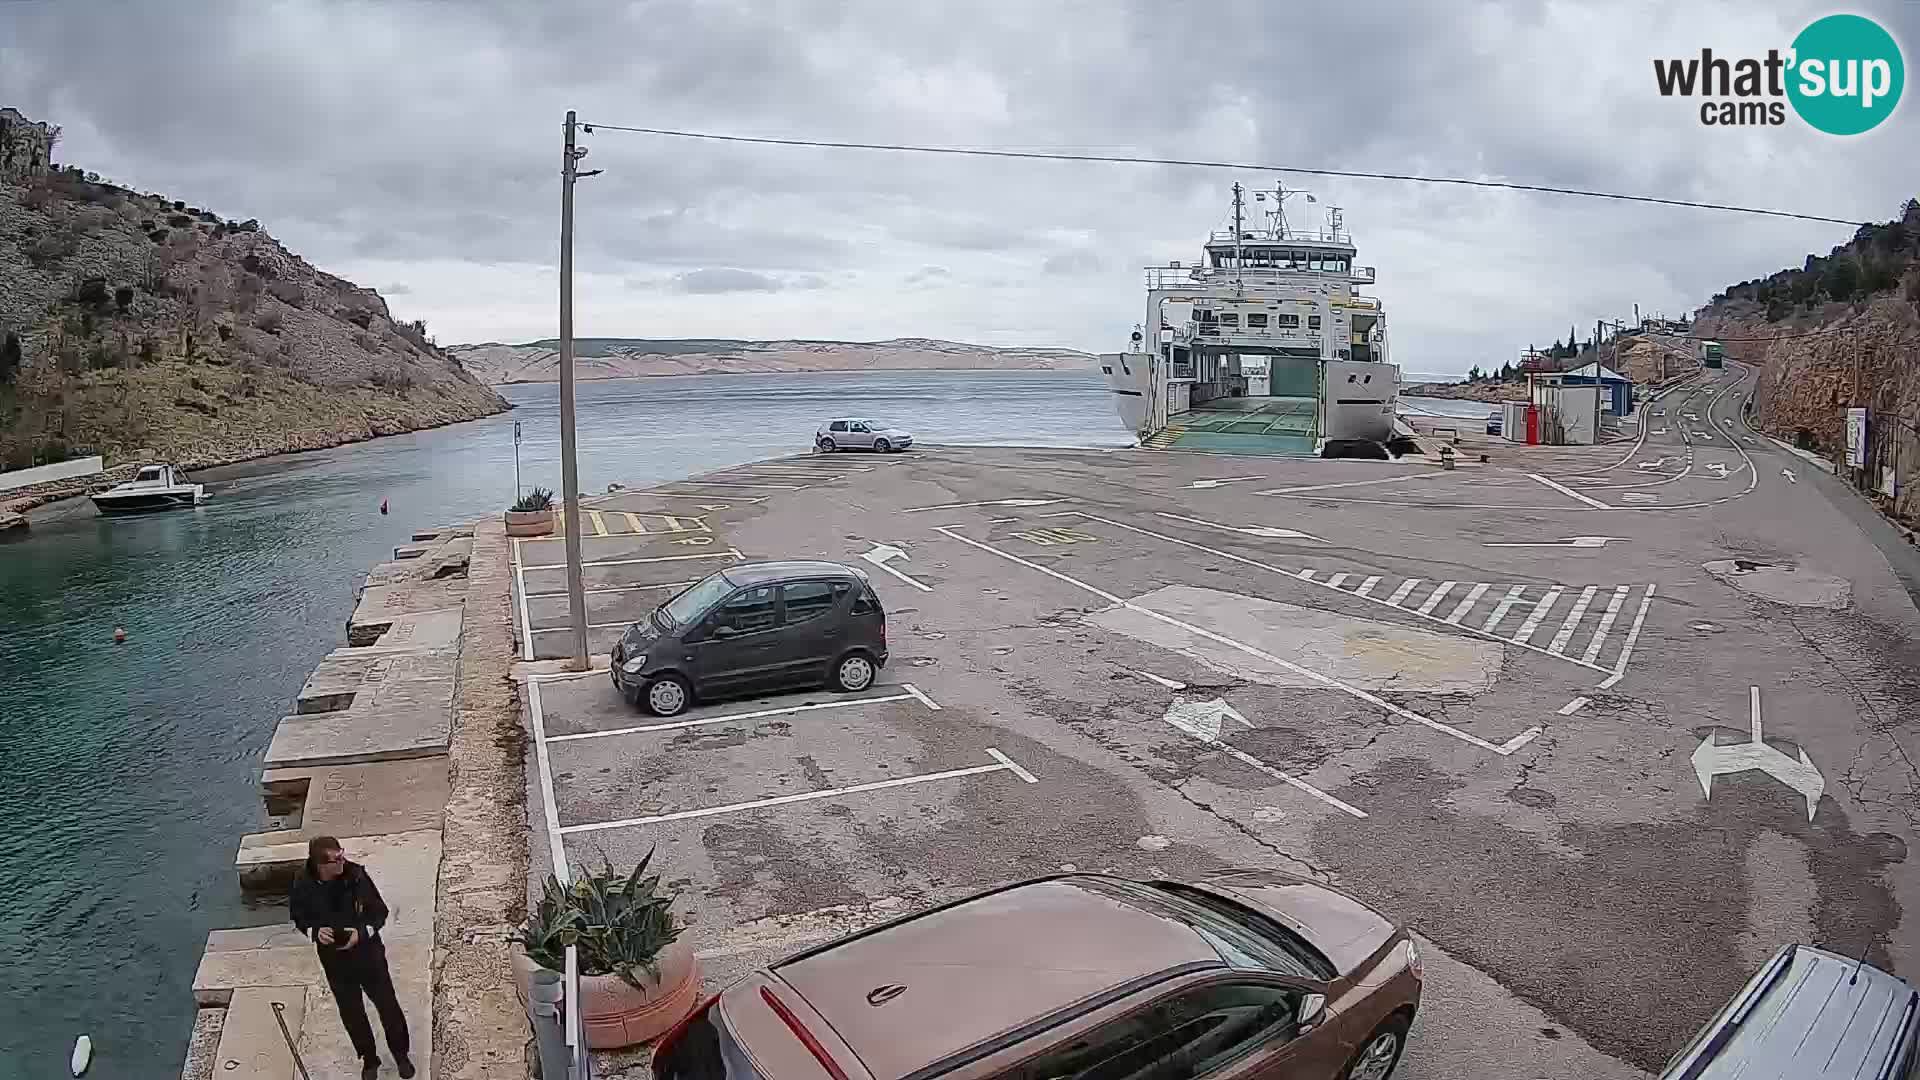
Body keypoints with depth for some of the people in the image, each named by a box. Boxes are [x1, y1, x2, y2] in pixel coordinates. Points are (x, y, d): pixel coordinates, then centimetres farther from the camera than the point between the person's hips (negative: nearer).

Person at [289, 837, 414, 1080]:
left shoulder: (356, 875, -21)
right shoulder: (304, 887, -18)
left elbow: (380, 911, -10)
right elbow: (300, 918, 2)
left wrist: (362, 932, -26)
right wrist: (315, 931, -18)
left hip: (368, 953, -1)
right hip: (334, 960, 1)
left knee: (387, 1004, 12)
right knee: (351, 1012, 17)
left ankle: (400, 1054, 36)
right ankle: (369, 1059, 42)